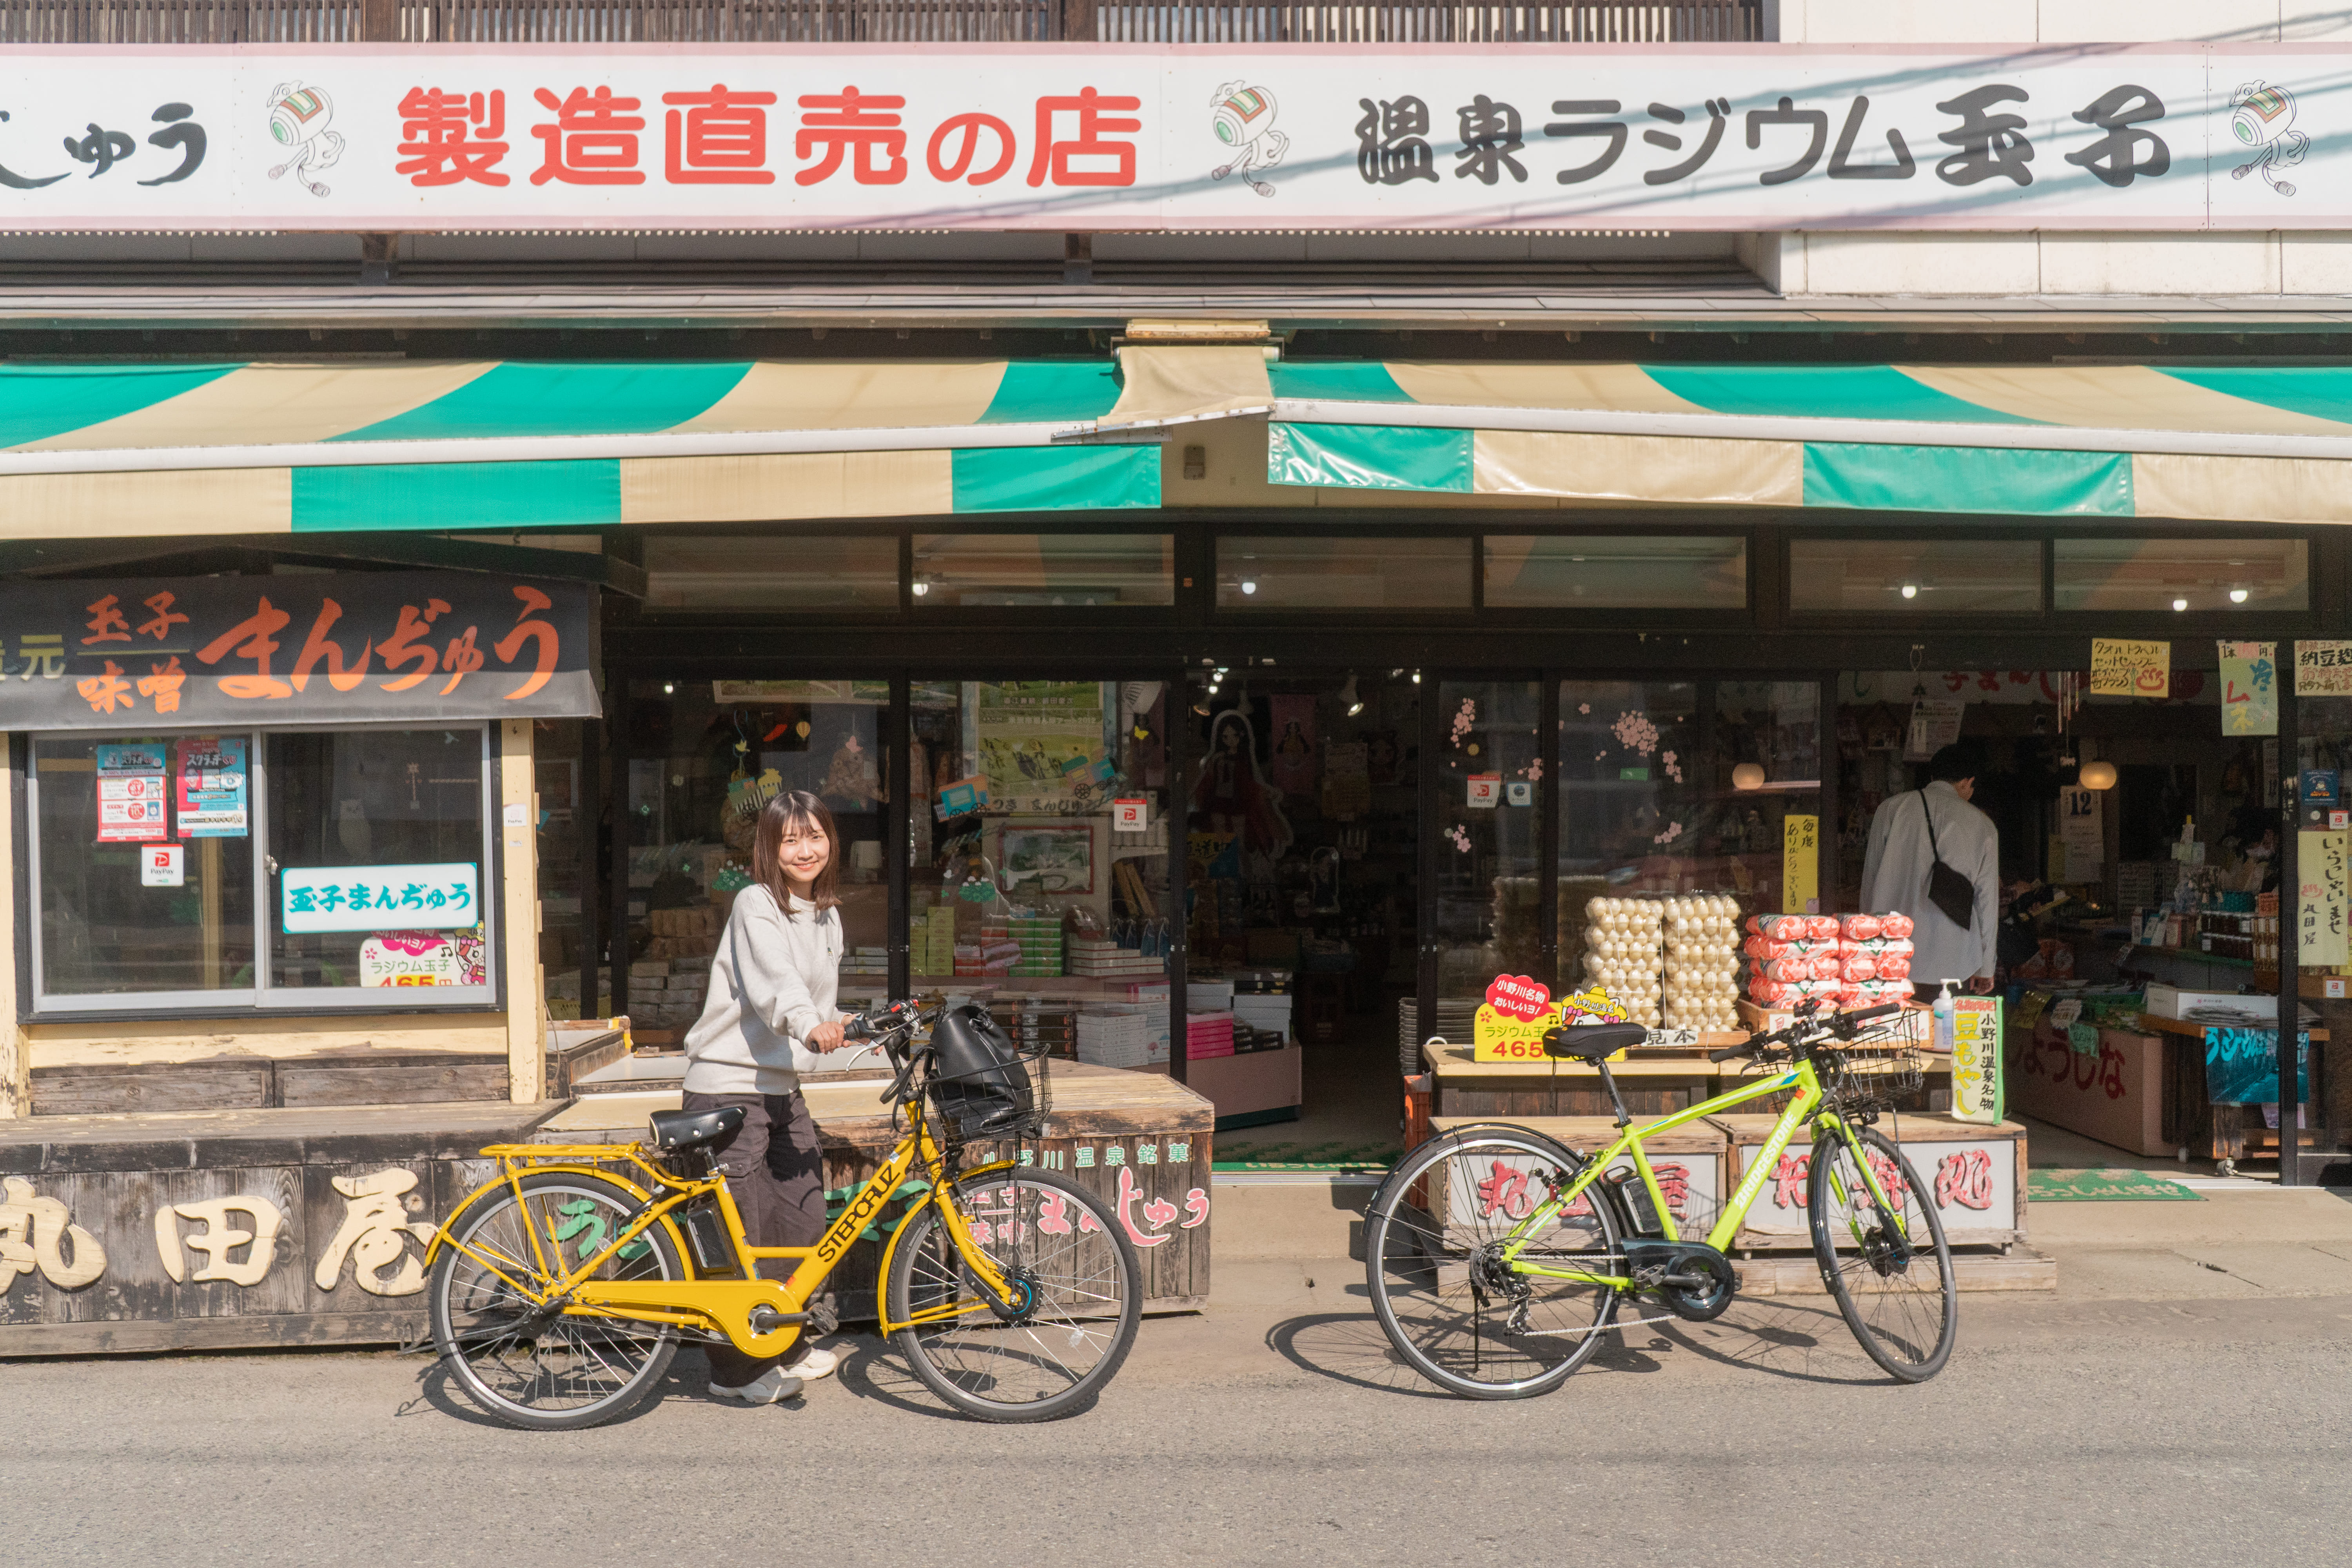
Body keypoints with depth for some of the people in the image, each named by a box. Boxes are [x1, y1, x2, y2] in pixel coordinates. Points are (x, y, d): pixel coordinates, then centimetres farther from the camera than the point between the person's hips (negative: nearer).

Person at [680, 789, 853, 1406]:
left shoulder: (827, 916, 11)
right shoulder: (756, 905, -13)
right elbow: (773, 979, -31)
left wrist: (842, 1027, 3)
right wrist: (809, 1026, -47)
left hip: (782, 1085, 8)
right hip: (727, 1083, -8)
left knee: (803, 1216, 10)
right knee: (736, 1229, -3)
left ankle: (788, 1346, 26)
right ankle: (736, 1369, 8)